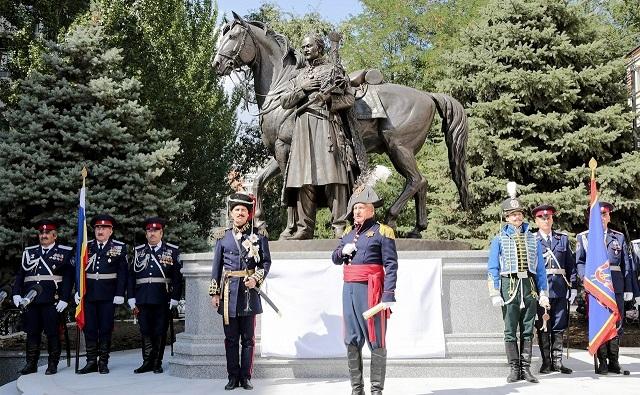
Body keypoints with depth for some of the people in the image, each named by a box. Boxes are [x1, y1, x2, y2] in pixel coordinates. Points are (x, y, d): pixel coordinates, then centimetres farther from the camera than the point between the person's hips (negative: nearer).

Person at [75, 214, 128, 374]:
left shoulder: (119, 247, 2)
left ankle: (103, 362, 11)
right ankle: (91, 362, 11)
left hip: (108, 295, -2)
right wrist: (78, 290, 0)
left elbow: (123, 272, -2)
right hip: (89, 293, 2)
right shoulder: (87, 247, 9)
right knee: (89, 328, 3)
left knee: (106, 329, 2)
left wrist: (120, 294, -8)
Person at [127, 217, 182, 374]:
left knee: (160, 332, 4)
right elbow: (131, 276, 8)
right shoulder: (138, 251, 11)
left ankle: (157, 363, 13)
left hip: (163, 300, -2)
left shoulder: (172, 251, 3)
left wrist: (174, 298, -8)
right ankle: (147, 362, 11)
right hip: (143, 300, 2)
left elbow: (177, 276, -1)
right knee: (145, 331, 4)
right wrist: (132, 299, 1)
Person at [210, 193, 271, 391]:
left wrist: (256, 278, -12)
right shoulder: (223, 236, 7)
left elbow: (266, 261, 5)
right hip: (229, 291, 1)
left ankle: (245, 377, 11)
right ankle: (233, 376, 12)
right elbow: (217, 265, 9)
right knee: (231, 338, 5)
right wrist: (214, 293, 5)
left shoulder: (258, 235, 3)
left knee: (248, 338, 4)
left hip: (249, 291, -1)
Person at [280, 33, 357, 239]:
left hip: (326, 124, -4)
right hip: (303, 127, 4)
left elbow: (349, 99, 4)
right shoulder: (299, 76, 25)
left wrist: (328, 99, -11)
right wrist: (302, 89, 0)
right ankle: (305, 228, -2)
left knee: (332, 175, -13)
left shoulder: (333, 70, 12)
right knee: (305, 178, -2)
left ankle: (340, 226, -16)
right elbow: (284, 102, 15)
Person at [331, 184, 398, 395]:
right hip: (349, 290, 6)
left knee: (376, 341, -1)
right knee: (352, 341, 8)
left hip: (370, 291, -6)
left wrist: (388, 296, -18)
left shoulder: (382, 232, -4)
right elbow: (335, 258, 24)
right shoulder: (348, 233, 16)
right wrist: (343, 251, 0)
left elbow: (391, 266, -10)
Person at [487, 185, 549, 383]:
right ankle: (514, 369, 7)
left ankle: (526, 368, 11)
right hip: (509, 286, -2)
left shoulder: (532, 239, 12)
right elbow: (493, 269, 1)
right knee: (510, 331, 0)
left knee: (528, 330, 5)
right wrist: (495, 294, -8)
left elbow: (540, 268, 13)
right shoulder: (499, 240, 4)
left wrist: (543, 293, 5)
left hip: (530, 287, 3)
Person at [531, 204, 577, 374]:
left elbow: (571, 264, 11)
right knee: (543, 328, 2)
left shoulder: (563, 239, 12)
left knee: (559, 327, 6)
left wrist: (573, 286, 4)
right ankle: (546, 362, 9)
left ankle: (557, 361, 14)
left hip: (560, 289, 3)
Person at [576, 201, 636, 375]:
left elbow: (626, 264, 13)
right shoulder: (583, 237, 10)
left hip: (616, 287, 2)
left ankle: (614, 362, 12)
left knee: (617, 324, 3)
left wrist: (628, 289, 7)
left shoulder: (619, 237, 16)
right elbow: (579, 262, 5)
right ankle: (602, 362, 5)